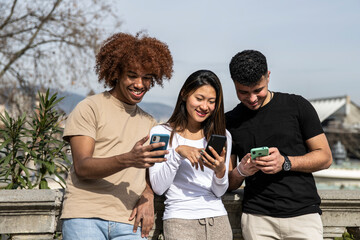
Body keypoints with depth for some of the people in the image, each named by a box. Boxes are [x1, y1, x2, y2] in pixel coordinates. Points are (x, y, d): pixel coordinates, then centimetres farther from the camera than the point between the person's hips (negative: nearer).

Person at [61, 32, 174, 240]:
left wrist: (148, 197, -1)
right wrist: (128, 159, -25)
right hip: (85, 217, -4)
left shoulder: (149, 122, 19)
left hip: (129, 223, 4)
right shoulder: (90, 108, 1)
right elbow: (82, 166, -9)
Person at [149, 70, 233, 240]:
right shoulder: (161, 133, 1)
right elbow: (158, 188, -5)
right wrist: (177, 153, -15)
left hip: (217, 219, 3)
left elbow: (219, 192, 7)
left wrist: (220, 172, -12)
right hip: (180, 220, -2)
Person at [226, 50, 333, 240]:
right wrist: (241, 171, -11)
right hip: (256, 218, 1)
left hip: (303, 215, -1)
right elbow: (228, 184, 11)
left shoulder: (297, 106, 4)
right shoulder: (230, 121, 9)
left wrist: (285, 163, -11)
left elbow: (325, 157, 3)